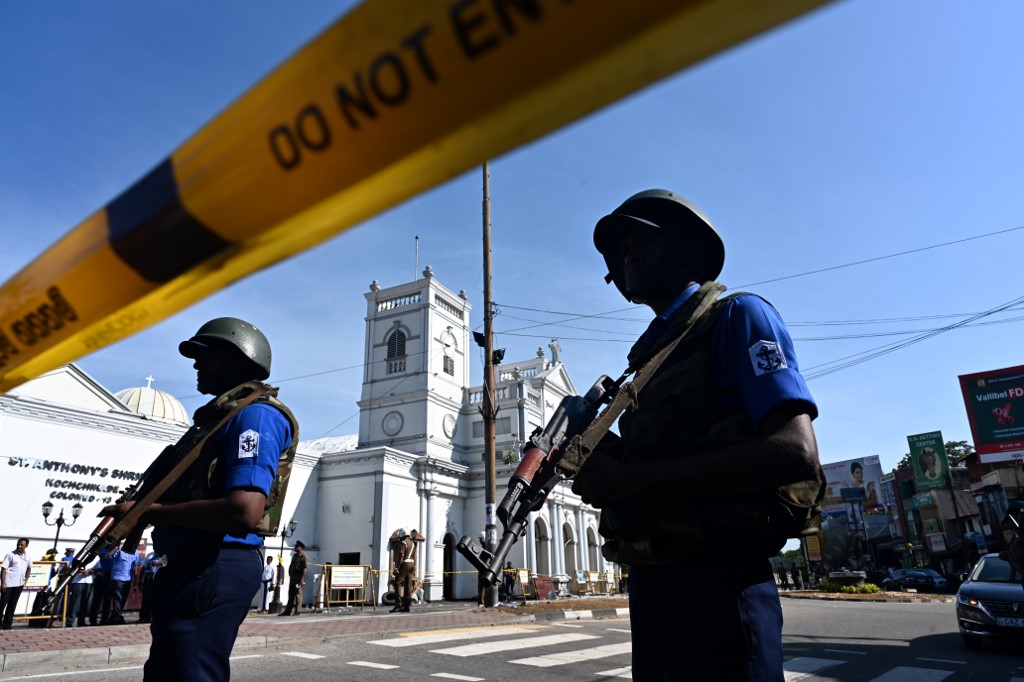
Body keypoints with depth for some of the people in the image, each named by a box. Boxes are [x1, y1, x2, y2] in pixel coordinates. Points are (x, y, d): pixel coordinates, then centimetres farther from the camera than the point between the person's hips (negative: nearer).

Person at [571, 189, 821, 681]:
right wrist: (604, 471, -2)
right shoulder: (647, 354, 18)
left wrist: (632, 478, -20)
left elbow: (796, 453, -19)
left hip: (716, 584, -8)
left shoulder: (737, 316, -4)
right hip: (649, 584, 8)